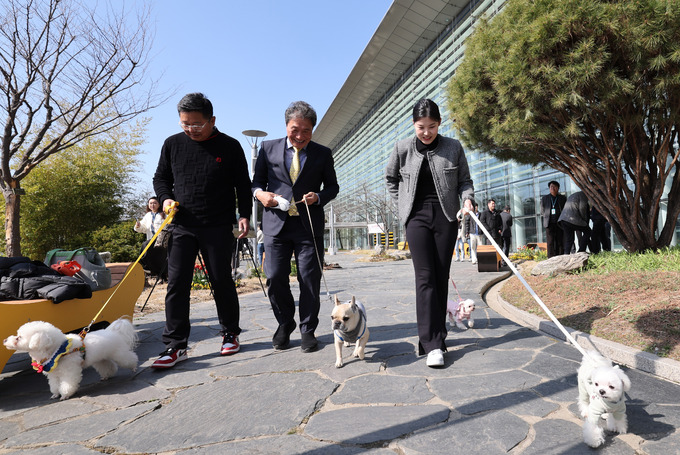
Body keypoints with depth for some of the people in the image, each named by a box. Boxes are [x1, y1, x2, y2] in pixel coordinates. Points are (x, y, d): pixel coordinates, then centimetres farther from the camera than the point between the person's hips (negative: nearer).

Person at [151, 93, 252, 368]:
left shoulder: (230, 146, 2)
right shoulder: (173, 144, 8)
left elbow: (243, 185, 6)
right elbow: (160, 178, 17)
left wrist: (244, 214, -4)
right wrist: (165, 198, -3)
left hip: (218, 227, -2)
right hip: (182, 226, 2)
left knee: (222, 281, 5)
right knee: (177, 283, -2)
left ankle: (230, 334, 22)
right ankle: (175, 345, 7)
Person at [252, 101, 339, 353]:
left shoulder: (322, 153, 7)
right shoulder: (268, 148, 9)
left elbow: (332, 186, 11)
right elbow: (257, 181, 14)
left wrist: (318, 197, -9)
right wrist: (260, 193, -9)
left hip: (309, 224, -1)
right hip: (276, 222, 1)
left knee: (309, 280, 1)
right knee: (275, 278, 2)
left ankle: (307, 330, 18)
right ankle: (285, 323, 26)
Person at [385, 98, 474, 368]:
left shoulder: (453, 147, 3)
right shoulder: (403, 148, 3)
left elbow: (465, 180, 9)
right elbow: (391, 178, 17)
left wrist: (467, 199, -11)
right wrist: (401, 204, 8)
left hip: (446, 216, 1)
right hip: (417, 217, -1)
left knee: (441, 277, 4)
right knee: (425, 277, -10)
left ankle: (437, 335, 18)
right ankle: (432, 344, -11)